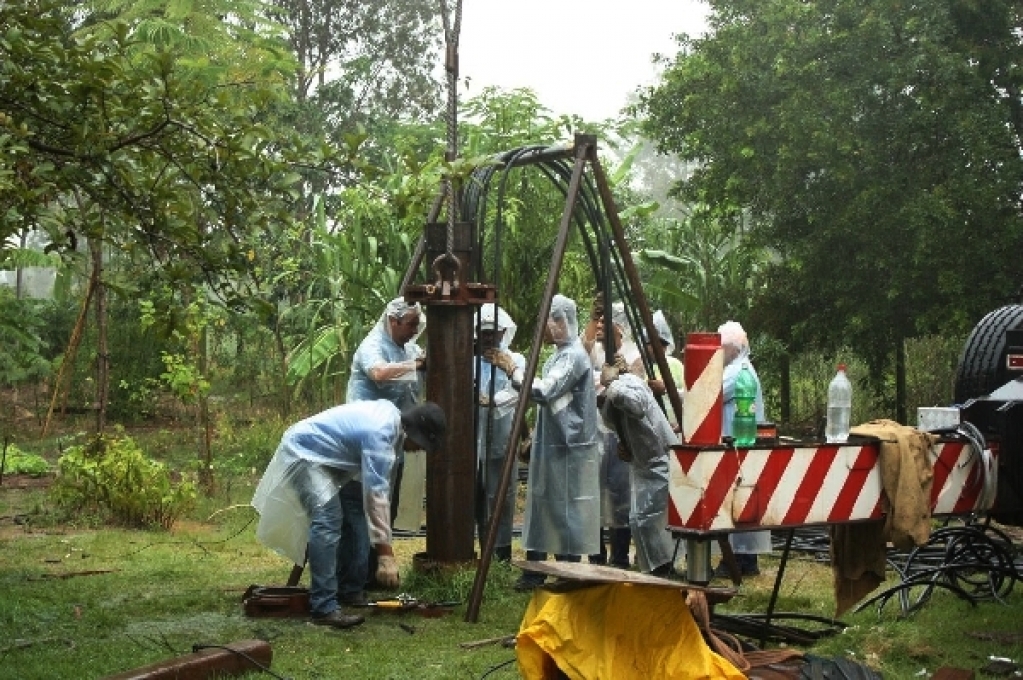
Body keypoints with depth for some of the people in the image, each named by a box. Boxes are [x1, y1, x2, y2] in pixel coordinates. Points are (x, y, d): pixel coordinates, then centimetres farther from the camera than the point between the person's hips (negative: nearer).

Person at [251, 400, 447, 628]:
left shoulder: (391, 413, 0)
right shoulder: (379, 434, -29)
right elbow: (376, 494, -33)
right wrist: (385, 554, -34)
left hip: (322, 455, 11)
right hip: (303, 453, -11)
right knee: (328, 522, -23)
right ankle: (324, 608, -28)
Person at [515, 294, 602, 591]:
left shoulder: (573, 356, -16)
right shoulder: (559, 354, 14)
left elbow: (544, 391, -28)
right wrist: (535, 435, 21)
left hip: (569, 447, -10)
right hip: (551, 444, 10)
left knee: (565, 509, -3)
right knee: (541, 504, 12)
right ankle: (536, 570, 18)